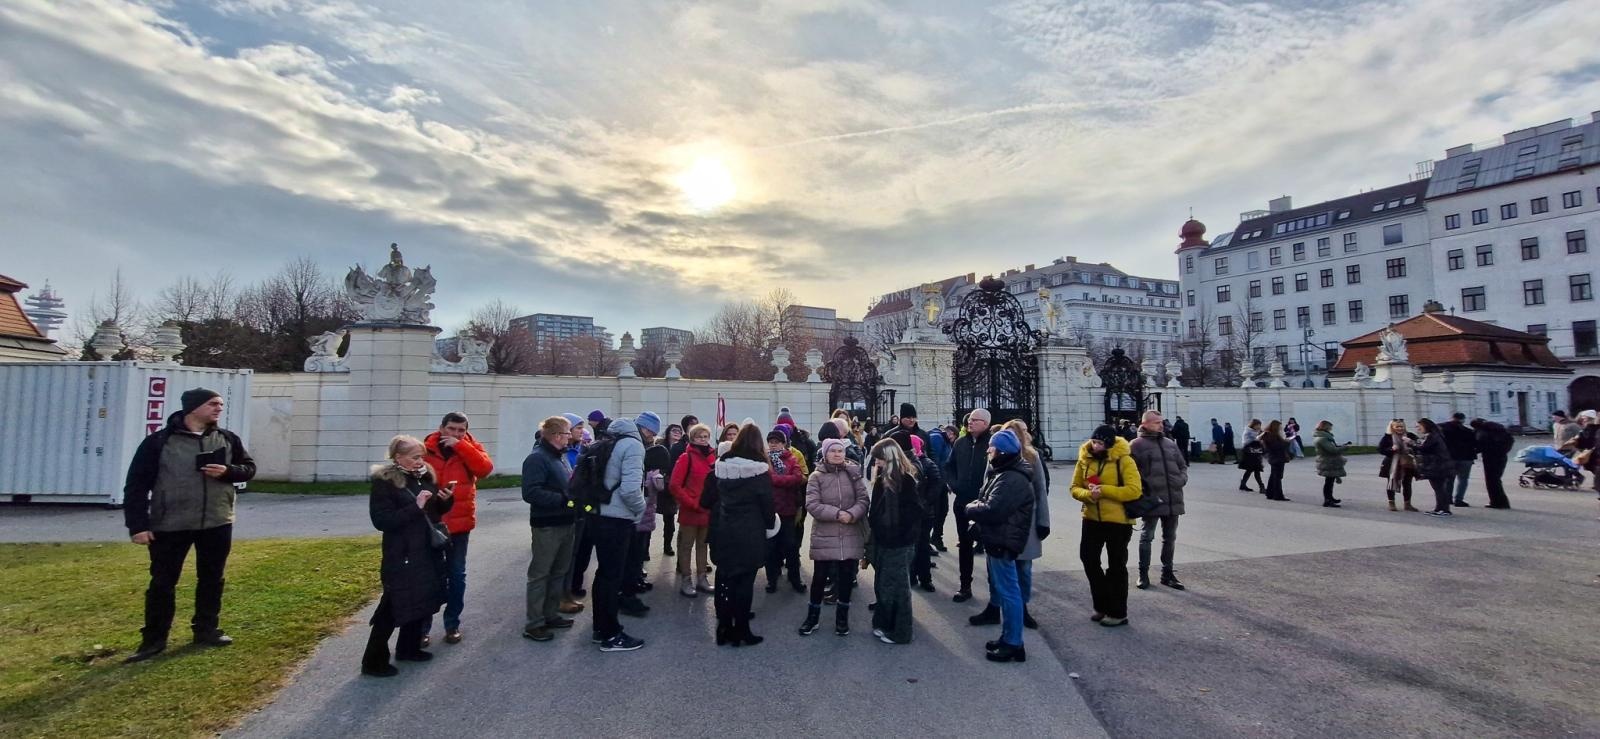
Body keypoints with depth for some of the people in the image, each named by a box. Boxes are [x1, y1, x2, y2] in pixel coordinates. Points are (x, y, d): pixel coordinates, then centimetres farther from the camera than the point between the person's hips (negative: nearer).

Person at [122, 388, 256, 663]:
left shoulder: (228, 439, 5)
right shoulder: (159, 441, -6)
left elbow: (249, 467, 12)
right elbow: (137, 485, -5)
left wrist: (228, 471, -12)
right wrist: (138, 525, -10)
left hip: (217, 524, 3)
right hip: (169, 526, -3)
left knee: (211, 579, 12)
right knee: (163, 582, 6)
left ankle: (207, 630, 26)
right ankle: (153, 639, 21)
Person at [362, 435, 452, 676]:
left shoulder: (425, 477, 7)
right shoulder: (384, 482, -12)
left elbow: (435, 511, 16)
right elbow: (381, 520, -19)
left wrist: (445, 500, -6)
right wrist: (415, 506, -25)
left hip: (427, 551, 7)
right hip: (401, 555, -7)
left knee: (421, 600, 15)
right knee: (393, 606, -1)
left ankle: (408, 647, 31)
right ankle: (374, 661, 12)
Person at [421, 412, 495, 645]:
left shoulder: (471, 448, 0)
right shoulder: (426, 449, -2)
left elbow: (485, 469, -18)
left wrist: (460, 446, -21)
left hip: (459, 523, 1)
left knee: (456, 575, 9)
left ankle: (452, 624, 21)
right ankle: (422, 626, 20)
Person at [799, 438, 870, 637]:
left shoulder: (853, 473, 2)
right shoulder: (816, 477, -4)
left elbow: (863, 499, -2)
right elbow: (812, 505, -13)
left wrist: (852, 514, -21)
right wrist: (837, 513, -22)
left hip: (850, 535, 2)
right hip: (824, 536, -2)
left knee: (846, 576, 11)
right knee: (820, 577, 6)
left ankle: (842, 617, 28)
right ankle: (812, 616, 24)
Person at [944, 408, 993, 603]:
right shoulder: (961, 443, 6)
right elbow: (949, 466, 16)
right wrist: (953, 484, 2)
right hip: (962, 502, 5)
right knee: (964, 545, 13)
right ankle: (965, 586, 25)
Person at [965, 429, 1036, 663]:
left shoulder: (1012, 480, -23)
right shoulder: (1004, 472, 12)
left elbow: (992, 510, -28)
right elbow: (987, 501, 18)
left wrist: (969, 509, -11)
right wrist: (975, 507, -1)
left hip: (1002, 543, -11)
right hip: (998, 540, 11)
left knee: (1008, 592, -1)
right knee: (1004, 591, 18)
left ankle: (1013, 644, 9)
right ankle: (1007, 637, 29)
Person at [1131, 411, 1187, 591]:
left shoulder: (1170, 444, 15)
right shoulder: (1137, 445, -5)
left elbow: (1182, 465, 21)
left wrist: (1182, 479, 3)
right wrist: (1140, 489, -17)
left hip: (1173, 500, 6)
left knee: (1170, 538, 14)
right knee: (1147, 537, 3)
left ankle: (1167, 574, 27)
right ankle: (1143, 574, 14)